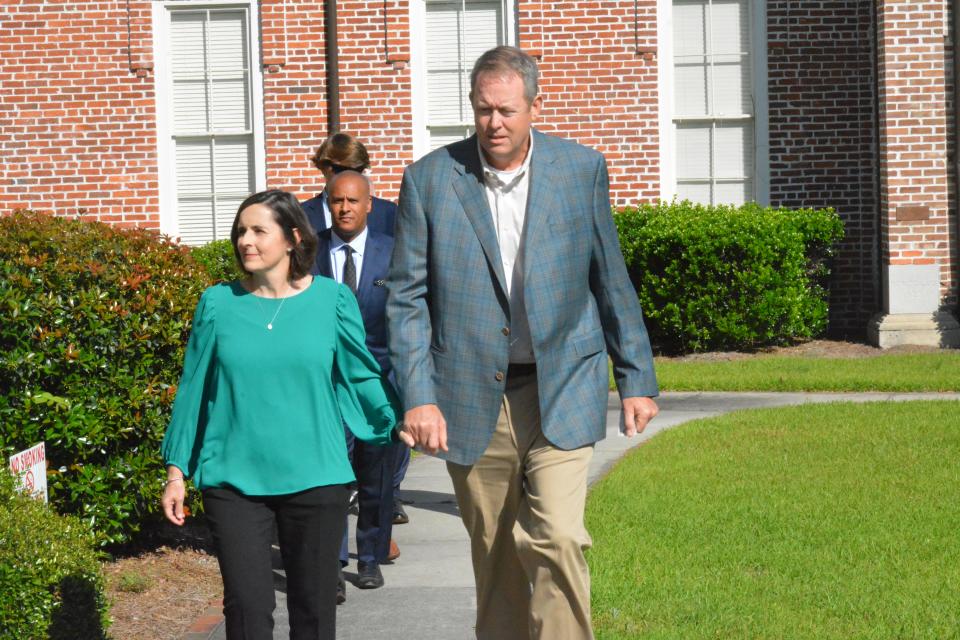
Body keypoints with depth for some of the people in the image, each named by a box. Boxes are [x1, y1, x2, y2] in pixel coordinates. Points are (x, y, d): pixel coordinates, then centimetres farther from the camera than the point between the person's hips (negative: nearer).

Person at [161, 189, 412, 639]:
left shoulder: (331, 299, -1)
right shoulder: (218, 303, 1)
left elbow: (361, 375, 5)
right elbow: (193, 390, 6)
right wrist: (177, 472, 7)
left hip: (314, 479, 0)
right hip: (234, 480, 0)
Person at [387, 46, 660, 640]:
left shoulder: (582, 169, 1)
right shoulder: (430, 178, -1)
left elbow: (612, 282, 8)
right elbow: (407, 296, 1)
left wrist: (637, 379, 9)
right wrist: (418, 396, -7)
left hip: (560, 391, -1)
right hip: (472, 399, 1)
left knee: (556, 539, -15)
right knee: (494, 556, 9)